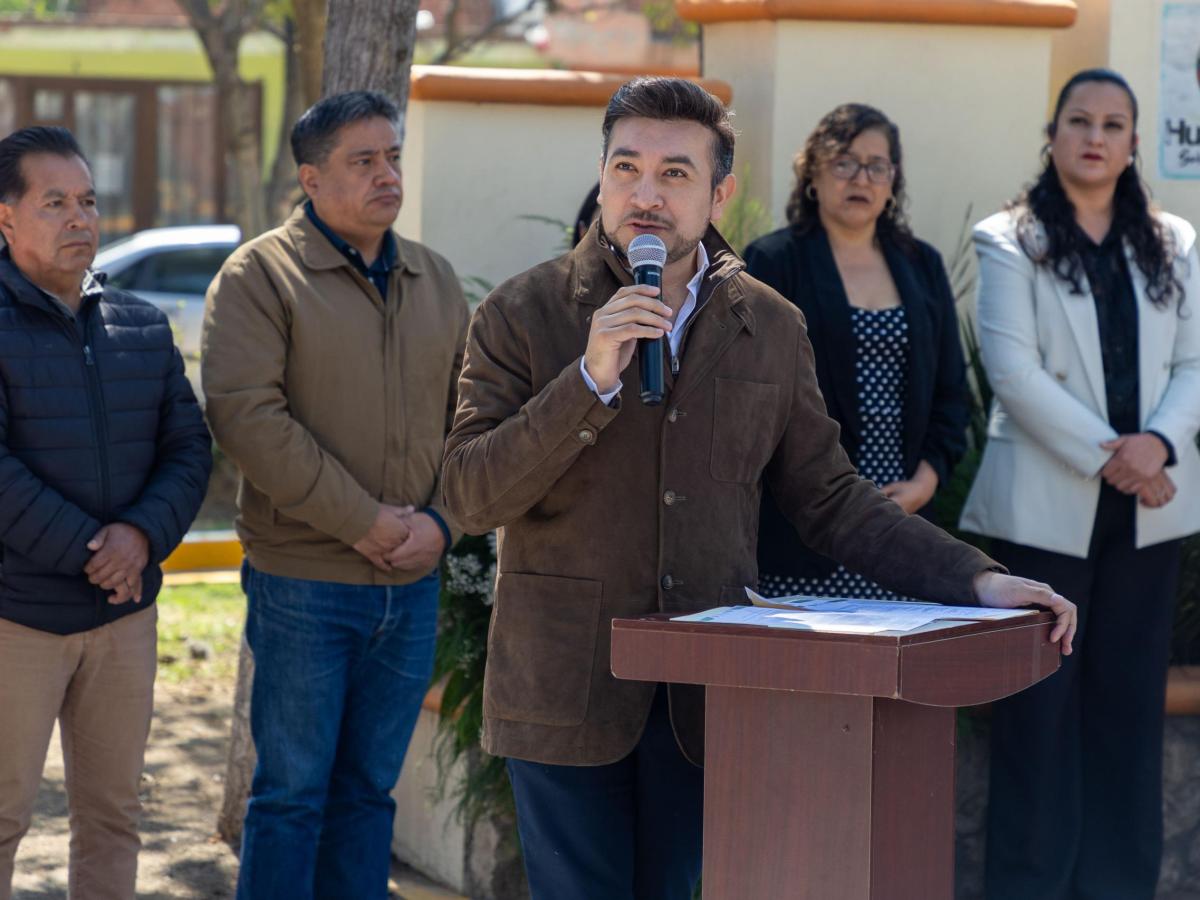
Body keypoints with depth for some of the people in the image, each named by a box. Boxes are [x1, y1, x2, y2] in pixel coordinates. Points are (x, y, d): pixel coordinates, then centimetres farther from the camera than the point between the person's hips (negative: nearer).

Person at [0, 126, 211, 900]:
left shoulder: (141, 327, 9)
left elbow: (189, 447, 7)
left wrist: (144, 534, -12)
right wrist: (88, 553, -16)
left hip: (125, 614, 5)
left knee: (113, 813, 11)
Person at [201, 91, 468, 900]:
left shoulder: (436, 281, 12)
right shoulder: (261, 274, -6)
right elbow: (246, 413, -16)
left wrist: (439, 521, -4)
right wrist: (362, 520, -17)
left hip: (413, 584, 5)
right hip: (303, 582, -5)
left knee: (370, 788, 12)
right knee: (293, 790, -1)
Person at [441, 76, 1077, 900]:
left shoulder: (770, 328, 6)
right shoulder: (524, 315, -3)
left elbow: (829, 498, 8)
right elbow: (471, 498, -11)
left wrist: (977, 581, -3)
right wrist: (591, 379, -22)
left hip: (702, 701, 3)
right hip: (568, 694, -3)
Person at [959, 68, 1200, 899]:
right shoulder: (1011, 242, 0)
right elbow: (1014, 371, -9)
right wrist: (1104, 455, -17)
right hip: (1045, 505, -4)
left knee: (1128, 704, 6)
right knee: (1039, 706, -1)